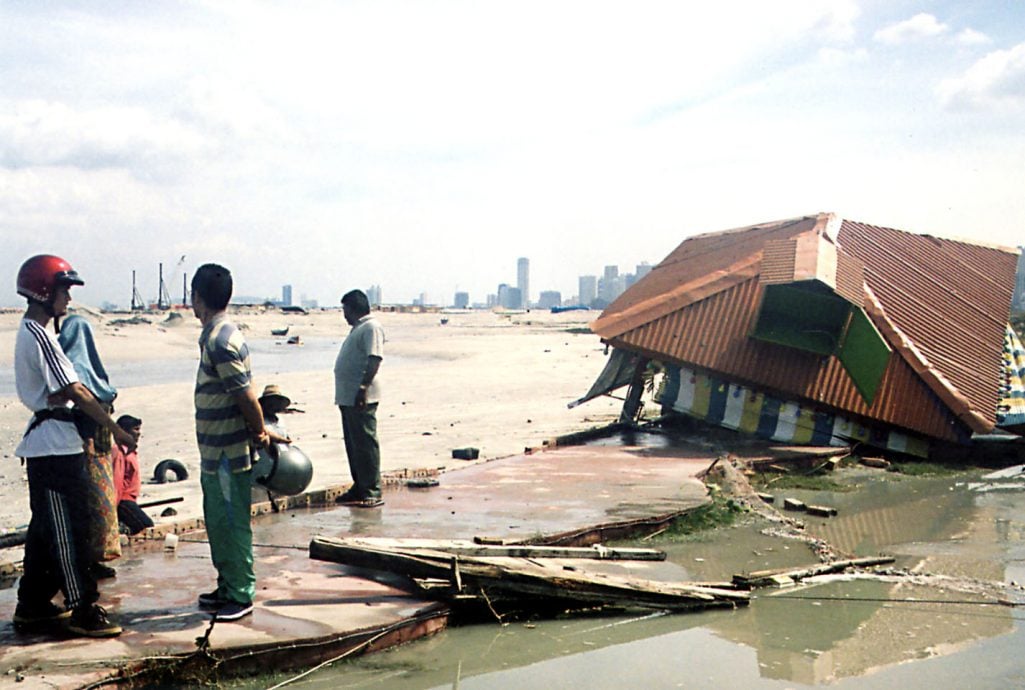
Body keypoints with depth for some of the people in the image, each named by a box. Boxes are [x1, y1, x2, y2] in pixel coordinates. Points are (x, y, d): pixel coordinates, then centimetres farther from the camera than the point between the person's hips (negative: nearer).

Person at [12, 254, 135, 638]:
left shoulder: (30, 332, 15)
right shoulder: (39, 336, -17)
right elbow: (74, 392, -18)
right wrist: (115, 430, -14)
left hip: (46, 444, 10)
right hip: (56, 447, -10)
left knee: (45, 529, 16)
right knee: (68, 531, -4)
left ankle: (32, 606, 25)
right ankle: (83, 610, 2)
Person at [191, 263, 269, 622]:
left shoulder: (220, 341, -21)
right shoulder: (216, 335, 11)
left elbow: (246, 396, -21)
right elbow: (242, 395, 15)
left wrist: (259, 433, -8)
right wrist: (259, 432, 16)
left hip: (229, 454, -10)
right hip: (216, 452, 10)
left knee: (232, 524, 0)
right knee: (218, 522, 18)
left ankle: (241, 595, 10)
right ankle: (227, 587, 30)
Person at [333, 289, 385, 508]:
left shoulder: (371, 327, -11)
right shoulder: (358, 328, 21)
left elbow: (374, 358, -21)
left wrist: (364, 387, -28)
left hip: (361, 398, -10)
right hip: (348, 397, 10)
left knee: (365, 443, -8)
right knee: (353, 444, 14)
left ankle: (372, 492, -6)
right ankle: (359, 488, 21)